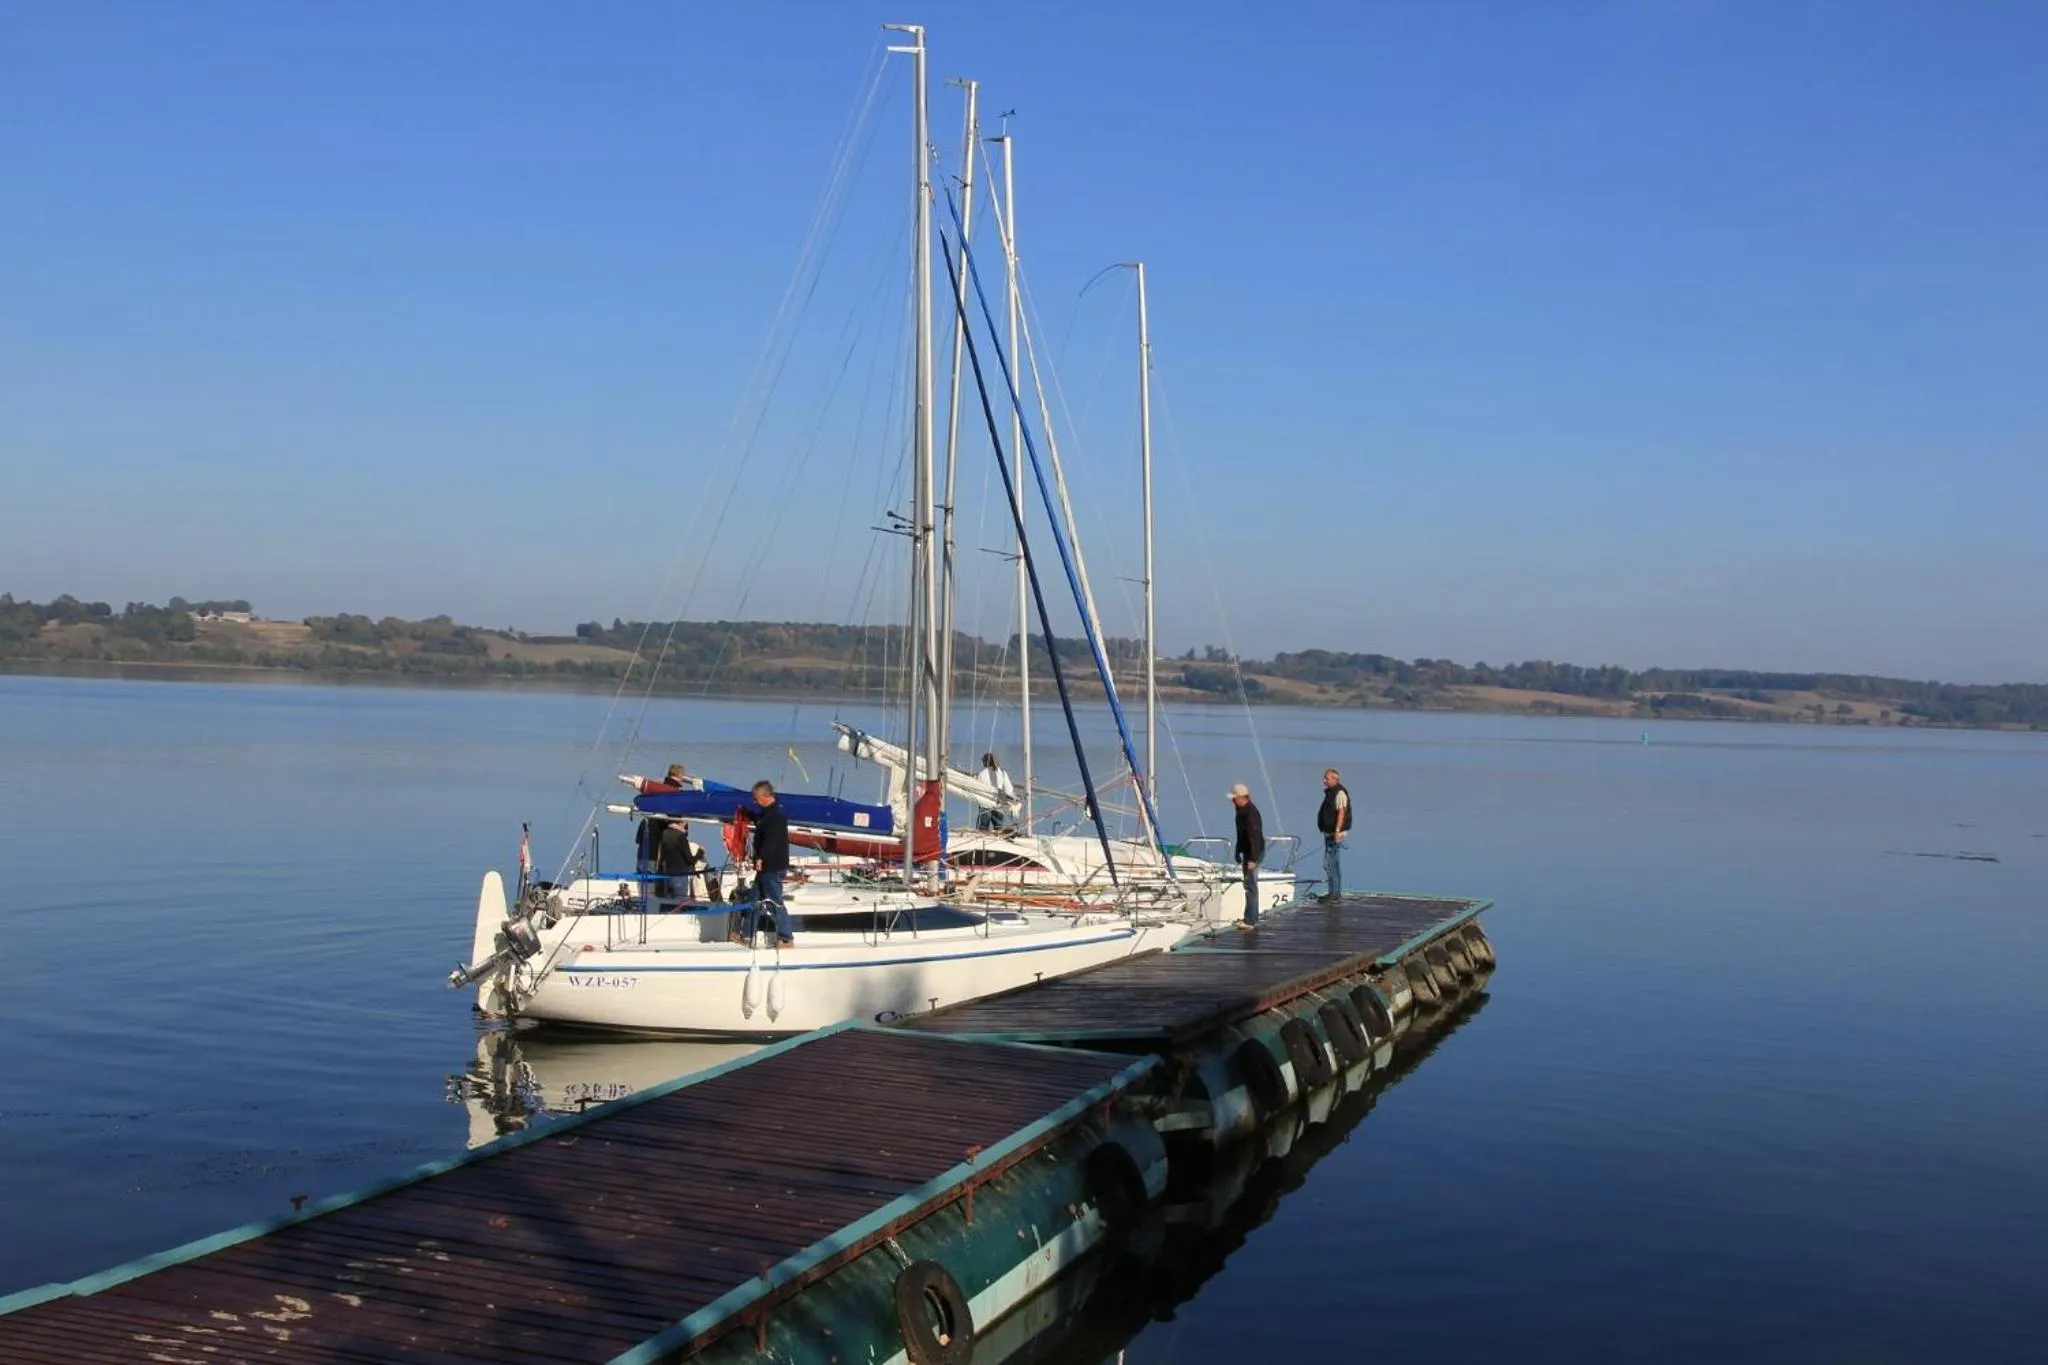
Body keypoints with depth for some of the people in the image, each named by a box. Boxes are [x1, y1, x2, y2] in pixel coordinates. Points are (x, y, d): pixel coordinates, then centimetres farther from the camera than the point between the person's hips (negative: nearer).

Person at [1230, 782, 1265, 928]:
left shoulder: (1251, 813, -22)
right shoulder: (1241, 810, 10)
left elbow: (1255, 837, -27)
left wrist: (1252, 859, -28)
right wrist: (1238, 852, 26)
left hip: (1254, 853, -11)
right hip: (1248, 852, 11)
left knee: (1250, 886, -9)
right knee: (1250, 885, 16)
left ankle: (1250, 921, -7)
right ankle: (1253, 919, 24)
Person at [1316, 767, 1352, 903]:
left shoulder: (1340, 793, -15)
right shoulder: (1329, 792, 16)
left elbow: (1341, 813, -23)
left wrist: (1337, 831, -30)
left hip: (1337, 834, -10)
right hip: (1328, 833, 10)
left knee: (1336, 864, -8)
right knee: (1327, 864, 14)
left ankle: (1337, 894, -5)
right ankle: (1331, 892, 20)